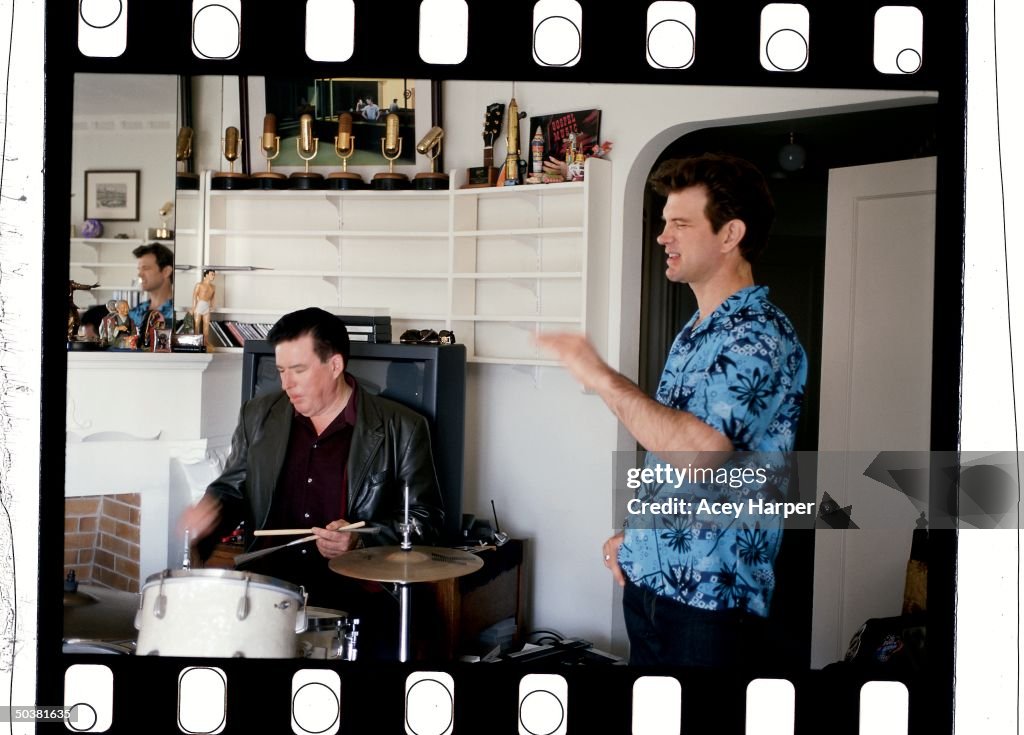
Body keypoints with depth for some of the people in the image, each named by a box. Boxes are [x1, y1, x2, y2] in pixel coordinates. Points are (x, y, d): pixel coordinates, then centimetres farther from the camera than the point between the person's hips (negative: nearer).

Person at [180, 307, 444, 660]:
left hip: (356, 587, -3)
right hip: (269, 579, 3)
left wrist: (362, 540, -15)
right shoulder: (260, 415, 8)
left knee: (384, 647, -28)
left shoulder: (400, 429, -3)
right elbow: (233, 487, 20)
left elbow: (424, 517, 1)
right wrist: (212, 508, -4)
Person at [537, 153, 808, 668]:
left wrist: (602, 378, -24)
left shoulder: (761, 336, -17)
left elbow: (701, 451, -30)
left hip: (710, 594, -8)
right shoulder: (695, 332, 13)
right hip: (647, 581, 8)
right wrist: (635, 534, 12)